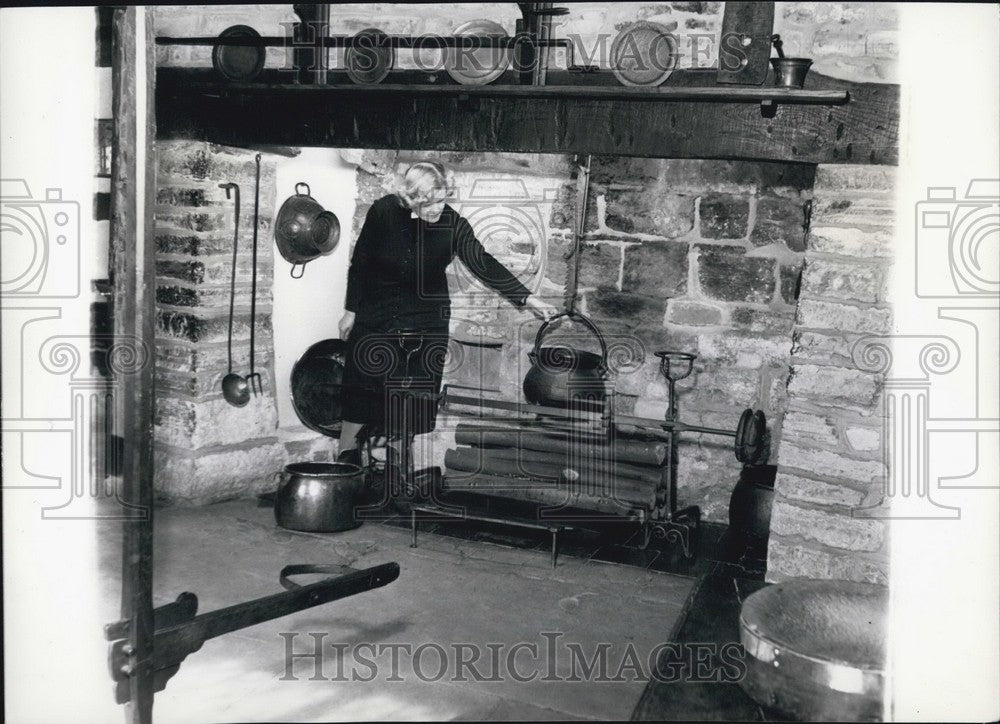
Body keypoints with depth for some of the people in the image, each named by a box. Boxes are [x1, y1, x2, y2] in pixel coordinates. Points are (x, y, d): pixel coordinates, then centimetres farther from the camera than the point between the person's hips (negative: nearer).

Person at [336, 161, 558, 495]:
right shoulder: (383, 212, -18)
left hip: (426, 320, 1)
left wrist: (527, 298, -29)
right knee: (363, 383, 2)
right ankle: (347, 452, 18)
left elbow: (484, 265, -21)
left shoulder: (452, 224, -18)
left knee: (413, 389, 4)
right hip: (377, 314, -1)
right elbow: (360, 262, -6)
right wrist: (351, 310, -1)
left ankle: (397, 451, 22)